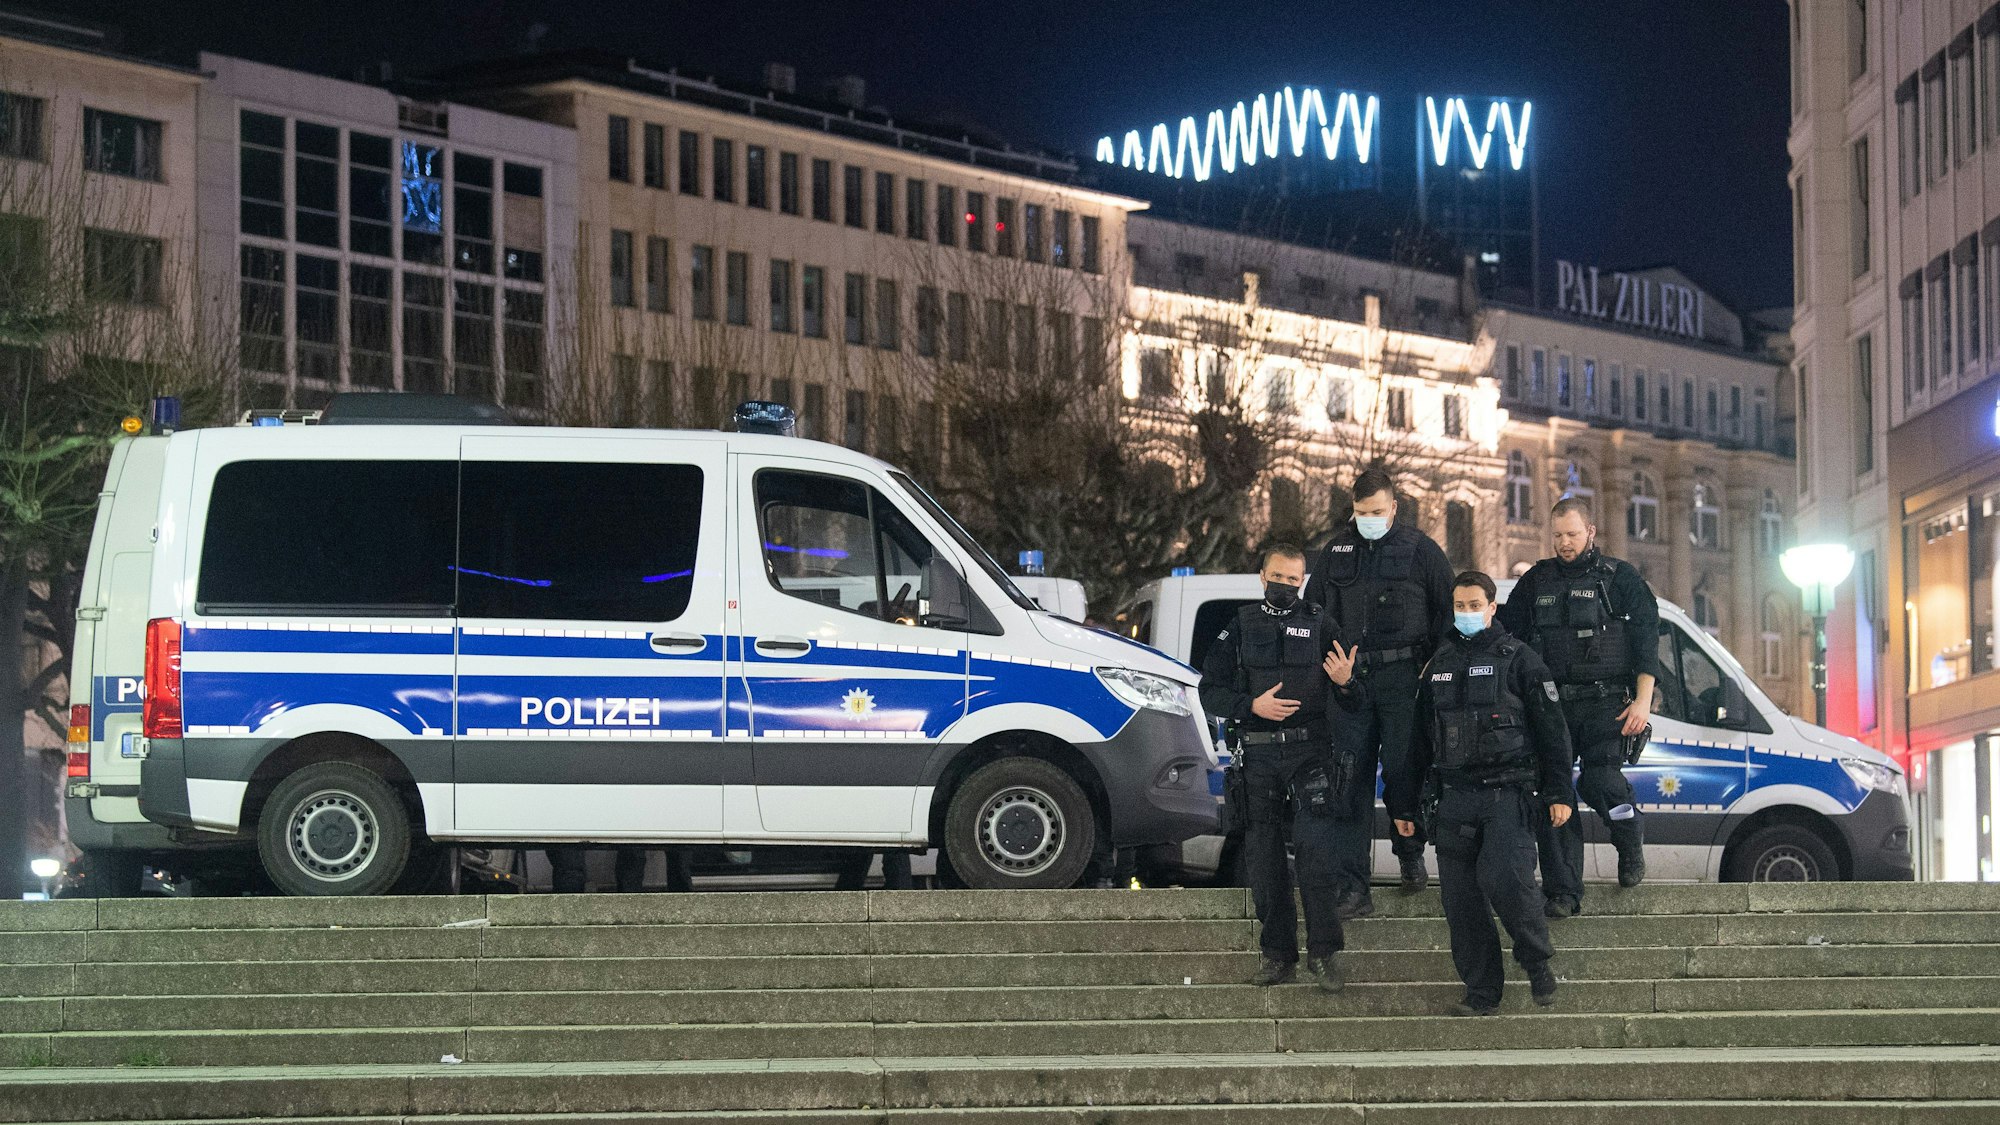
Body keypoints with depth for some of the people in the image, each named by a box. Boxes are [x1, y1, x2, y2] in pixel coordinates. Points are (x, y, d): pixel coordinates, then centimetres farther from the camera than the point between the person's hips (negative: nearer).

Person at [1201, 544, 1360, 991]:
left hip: (1311, 752, -2)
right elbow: (1210, 691, 6)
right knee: (1263, 856, 3)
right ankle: (1277, 954, 11)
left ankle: (1322, 952, -10)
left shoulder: (1319, 627, 8)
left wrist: (1345, 681, -15)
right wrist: (1252, 706, -11)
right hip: (1258, 757, 2)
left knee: (1317, 849, -14)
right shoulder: (1240, 628, 10)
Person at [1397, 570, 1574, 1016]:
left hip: (1508, 794, -5)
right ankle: (1480, 992, 7)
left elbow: (1552, 730, 2)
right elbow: (1418, 740, 22)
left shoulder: (1518, 659, 4)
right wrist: (1404, 806, 19)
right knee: (1460, 897, 0)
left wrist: (1559, 794, -6)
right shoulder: (1438, 665, 18)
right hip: (1454, 798, 5)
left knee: (1505, 878, -22)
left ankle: (1537, 963, -1)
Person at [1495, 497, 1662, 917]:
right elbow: (1507, 630, 24)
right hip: (1553, 704, 4)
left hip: (1605, 703, -4)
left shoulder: (1620, 578, 5)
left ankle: (1631, 846, 10)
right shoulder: (1537, 580, 16)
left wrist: (1643, 700, -8)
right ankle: (1563, 892, -2)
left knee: (1600, 781, -21)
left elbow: (1646, 642, 1)